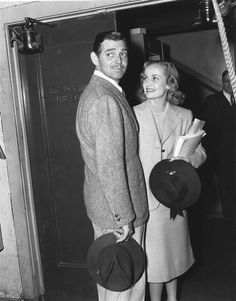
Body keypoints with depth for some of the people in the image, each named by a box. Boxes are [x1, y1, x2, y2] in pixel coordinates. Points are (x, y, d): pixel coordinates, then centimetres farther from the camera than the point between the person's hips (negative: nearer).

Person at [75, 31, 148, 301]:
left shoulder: (96, 92, 12)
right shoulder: (105, 100, -22)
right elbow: (109, 165, -25)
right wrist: (124, 217, -20)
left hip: (102, 205, 10)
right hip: (116, 208, -10)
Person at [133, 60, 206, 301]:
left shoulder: (184, 116, 1)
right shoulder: (133, 115, -8)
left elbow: (199, 152, 7)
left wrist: (185, 161, -15)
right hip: (146, 197, -3)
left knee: (174, 250, 18)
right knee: (153, 257, 6)